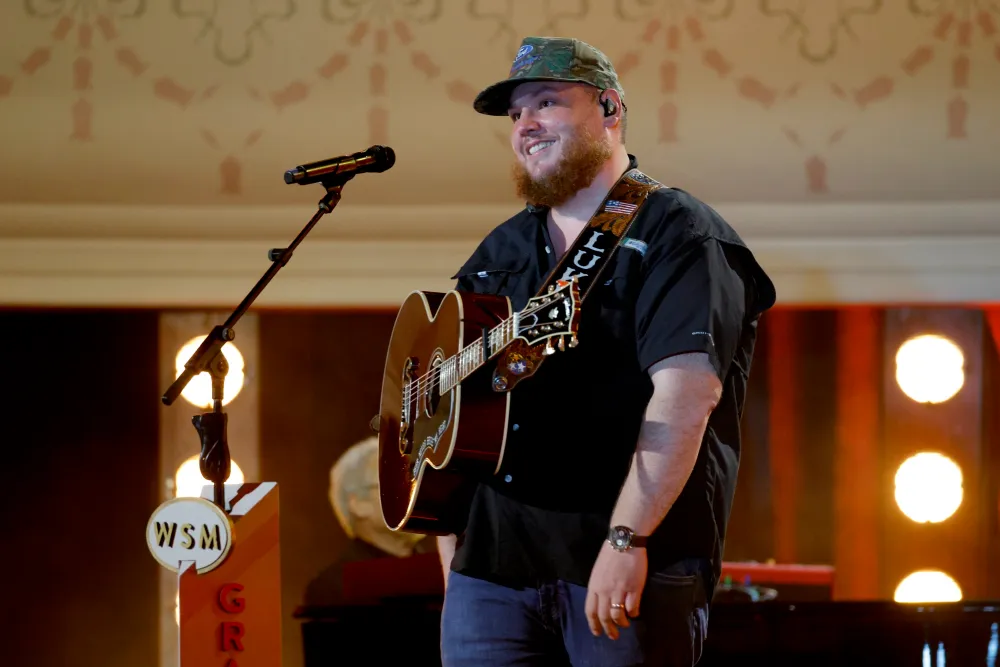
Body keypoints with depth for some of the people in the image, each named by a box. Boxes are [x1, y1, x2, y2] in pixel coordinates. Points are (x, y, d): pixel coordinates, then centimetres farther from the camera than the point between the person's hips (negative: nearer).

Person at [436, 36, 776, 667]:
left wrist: (627, 541, -24)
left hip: (634, 568, -6)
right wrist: (449, 537, 10)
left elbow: (686, 391, -17)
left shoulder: (678, 233, -3)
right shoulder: (500, 253, 20)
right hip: (491, 559, 6)